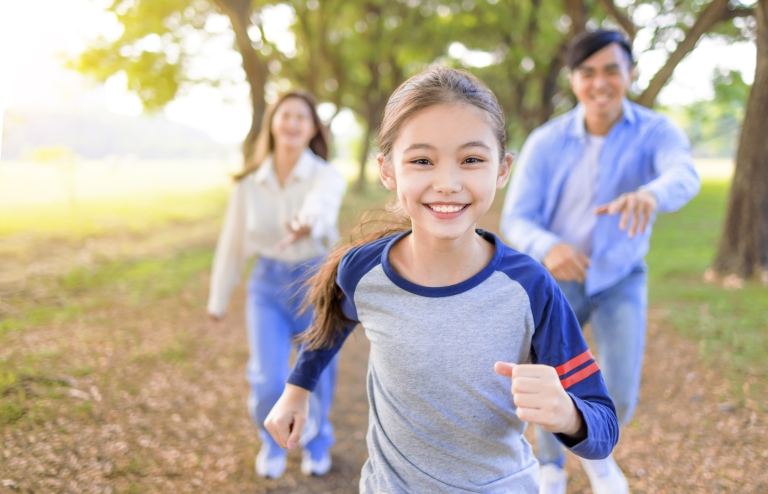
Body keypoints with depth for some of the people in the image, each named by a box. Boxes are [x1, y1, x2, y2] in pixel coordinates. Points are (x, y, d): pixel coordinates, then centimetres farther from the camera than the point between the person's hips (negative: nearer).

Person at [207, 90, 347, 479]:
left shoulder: (327, 176, -13)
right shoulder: (250, 183, -5)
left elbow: (322, 203, -39)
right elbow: (233, 242, 4)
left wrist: (307, 224, -63)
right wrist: (218, 299, 12)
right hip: (268, 285, 1)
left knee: (317, 376, 13)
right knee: (268, 382, -10)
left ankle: (317, 443, 46)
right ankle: (273, 440, 26)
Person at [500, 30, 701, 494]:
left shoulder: (658, 132, -19)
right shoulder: (546, 143, -18)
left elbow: (685, 177, -40)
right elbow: (516, 220, -19)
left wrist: (650, 194, -66)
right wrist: (549, 248, -43)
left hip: (621, 281, 0)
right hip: (559, 280, 0)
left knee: (619, 396, -10)